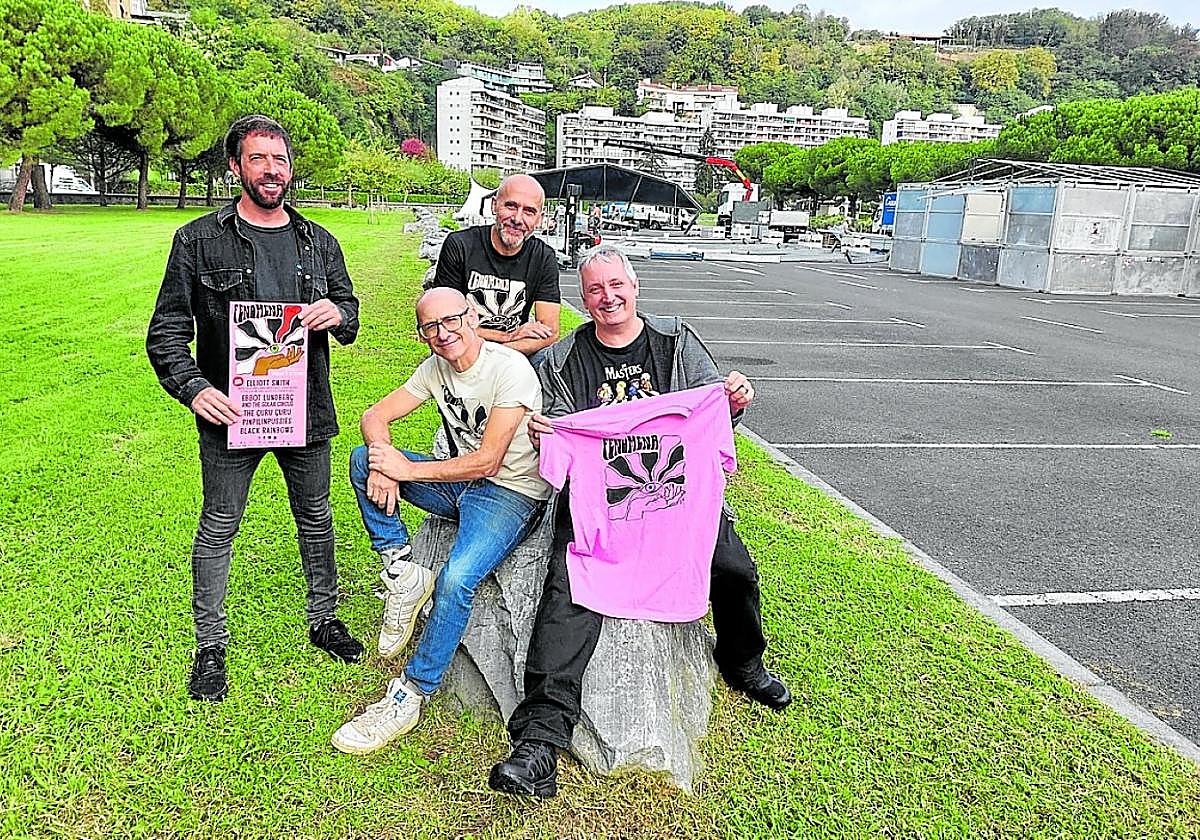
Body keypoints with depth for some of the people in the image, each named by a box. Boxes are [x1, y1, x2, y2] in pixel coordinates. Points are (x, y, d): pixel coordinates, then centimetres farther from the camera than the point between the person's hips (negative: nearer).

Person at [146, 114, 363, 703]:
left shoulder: (318, 242, 6)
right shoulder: (199, 241, -4)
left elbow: (348, 311, 13)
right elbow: (167, 330, -4)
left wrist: (337, 314, -12)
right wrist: (193, 388, -19)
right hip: (231, 412, -3)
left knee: (315, 518, 16)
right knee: (218, 529, 8)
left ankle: (323, 619, 35)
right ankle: (210, 647, 24)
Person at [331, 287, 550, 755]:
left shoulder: (510, 368, -19)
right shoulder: (437, 367, 4)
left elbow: (487, 461, -23)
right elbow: (375, 416, 4)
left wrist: (407, 470, -20)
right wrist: (382, 461, -18)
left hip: (511, 493, -7)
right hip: (460, 484, 7)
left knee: (457, 579, -32)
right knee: (362, 462, -5)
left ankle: (410, 698, -14)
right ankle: (404, 576, -5)